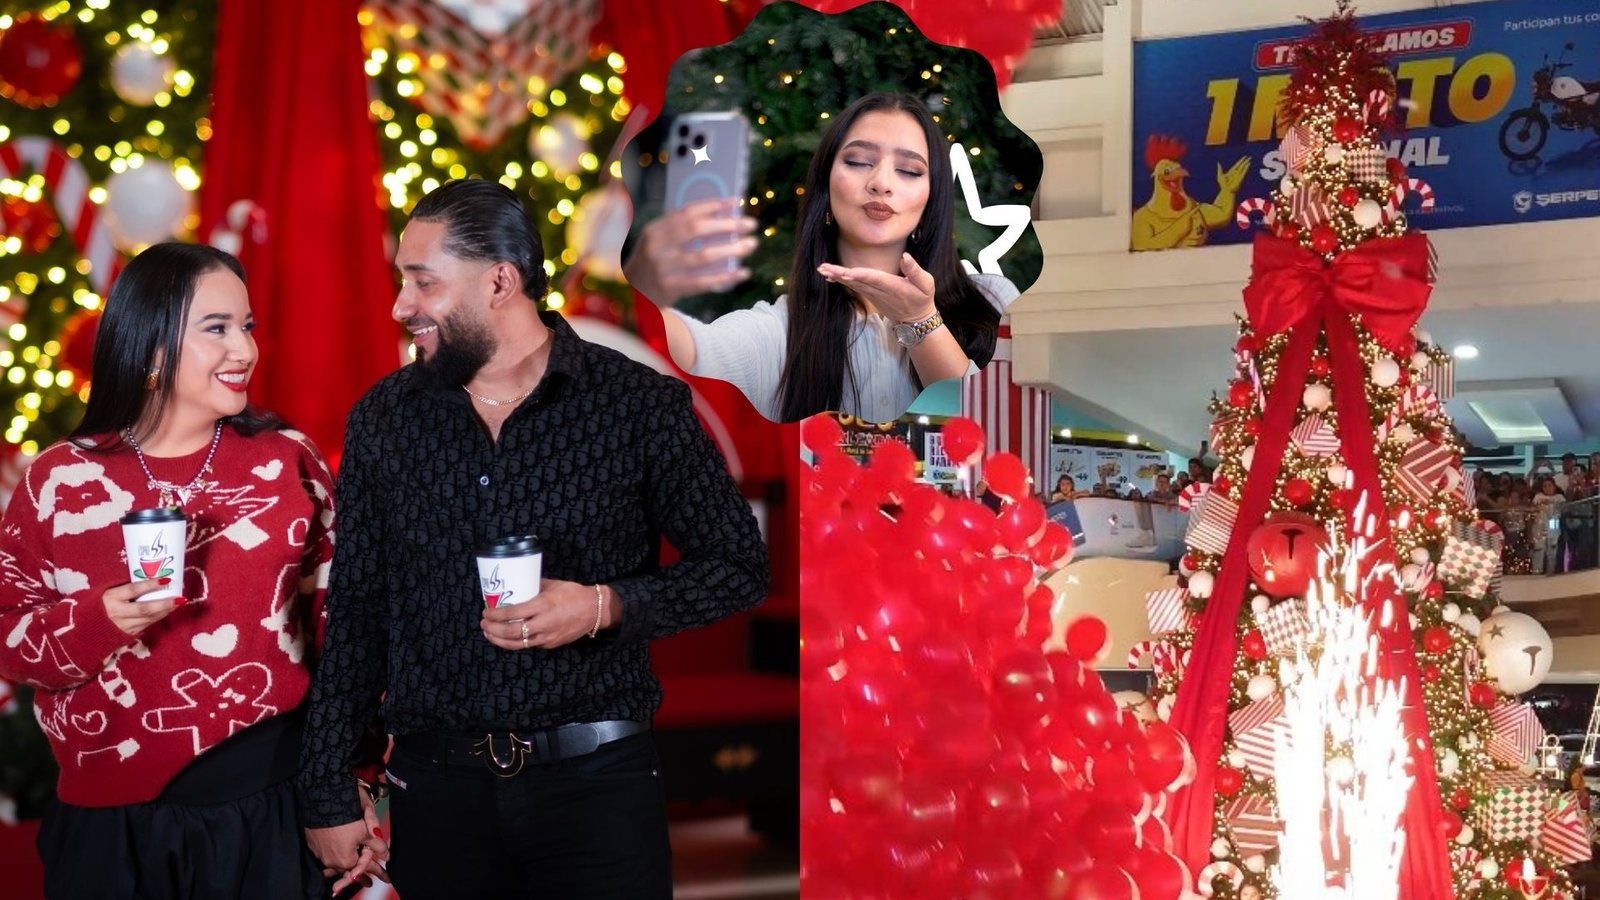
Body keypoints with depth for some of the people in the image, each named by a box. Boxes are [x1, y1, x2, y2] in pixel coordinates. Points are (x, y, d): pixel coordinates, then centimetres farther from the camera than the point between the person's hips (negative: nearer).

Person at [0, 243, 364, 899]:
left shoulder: (288, 460, 1)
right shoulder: (62, 480, 0)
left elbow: (334, 618, 5)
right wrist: (99, 622, -18)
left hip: (272, 809, 0)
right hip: (117, 820, 0)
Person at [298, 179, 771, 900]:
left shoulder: (640, 406, -4)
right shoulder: (383, 419, 4)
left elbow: (738, 564, 1)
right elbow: (354, 613, 7)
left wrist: (608, 606, -16)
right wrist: (328, 794, 4)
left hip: (596, 782, -2)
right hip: (437, 783, 3)